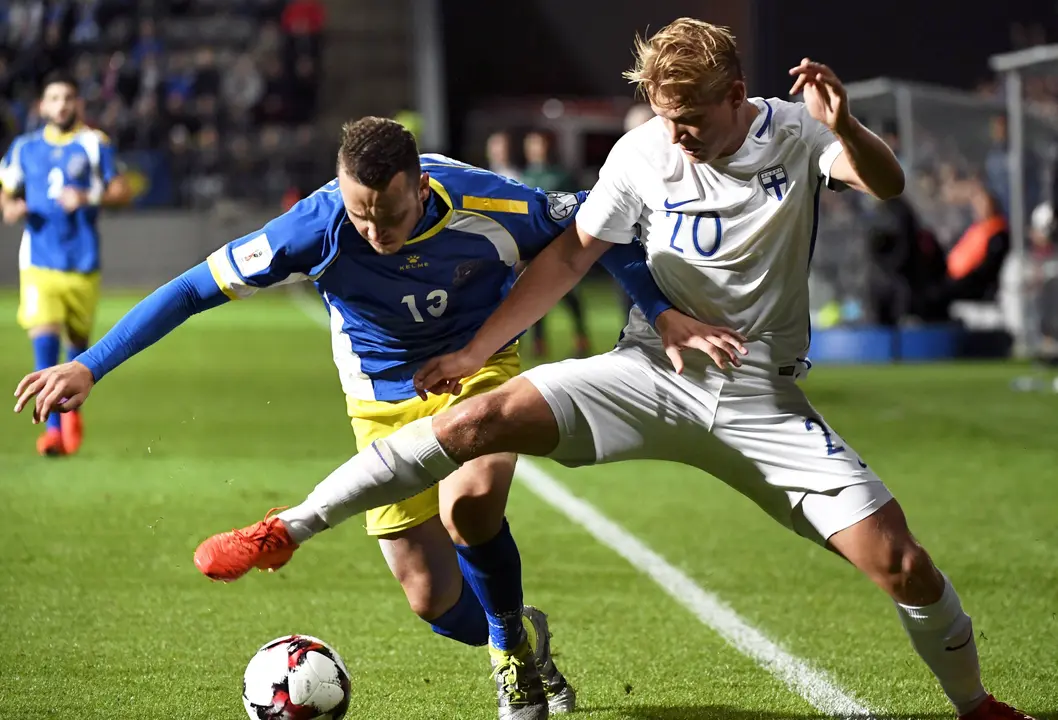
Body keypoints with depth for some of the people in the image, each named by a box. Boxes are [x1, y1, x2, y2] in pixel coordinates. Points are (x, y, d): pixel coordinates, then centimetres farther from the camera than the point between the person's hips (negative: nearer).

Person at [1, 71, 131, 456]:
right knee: (43, 339, -16)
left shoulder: (94, 144, 1)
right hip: (39, 261, 0)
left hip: (83, 262, 0)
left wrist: (89, 198, -19)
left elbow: (122, 191, -2)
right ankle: (53, 428, -15)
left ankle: (71, 404, 39)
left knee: (78, 339, 11)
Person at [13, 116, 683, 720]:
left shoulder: (483, 204, -29)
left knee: (470, 505, -33)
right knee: (434, 600, -2)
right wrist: (88, 367, -24)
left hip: (479, 363, -1)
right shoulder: (316, 228, -29)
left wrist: (664, 312, -20)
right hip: (385, 397, 1)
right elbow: (194, 289, -21)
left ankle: (512, 641, -2)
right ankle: (523, 646, 33)